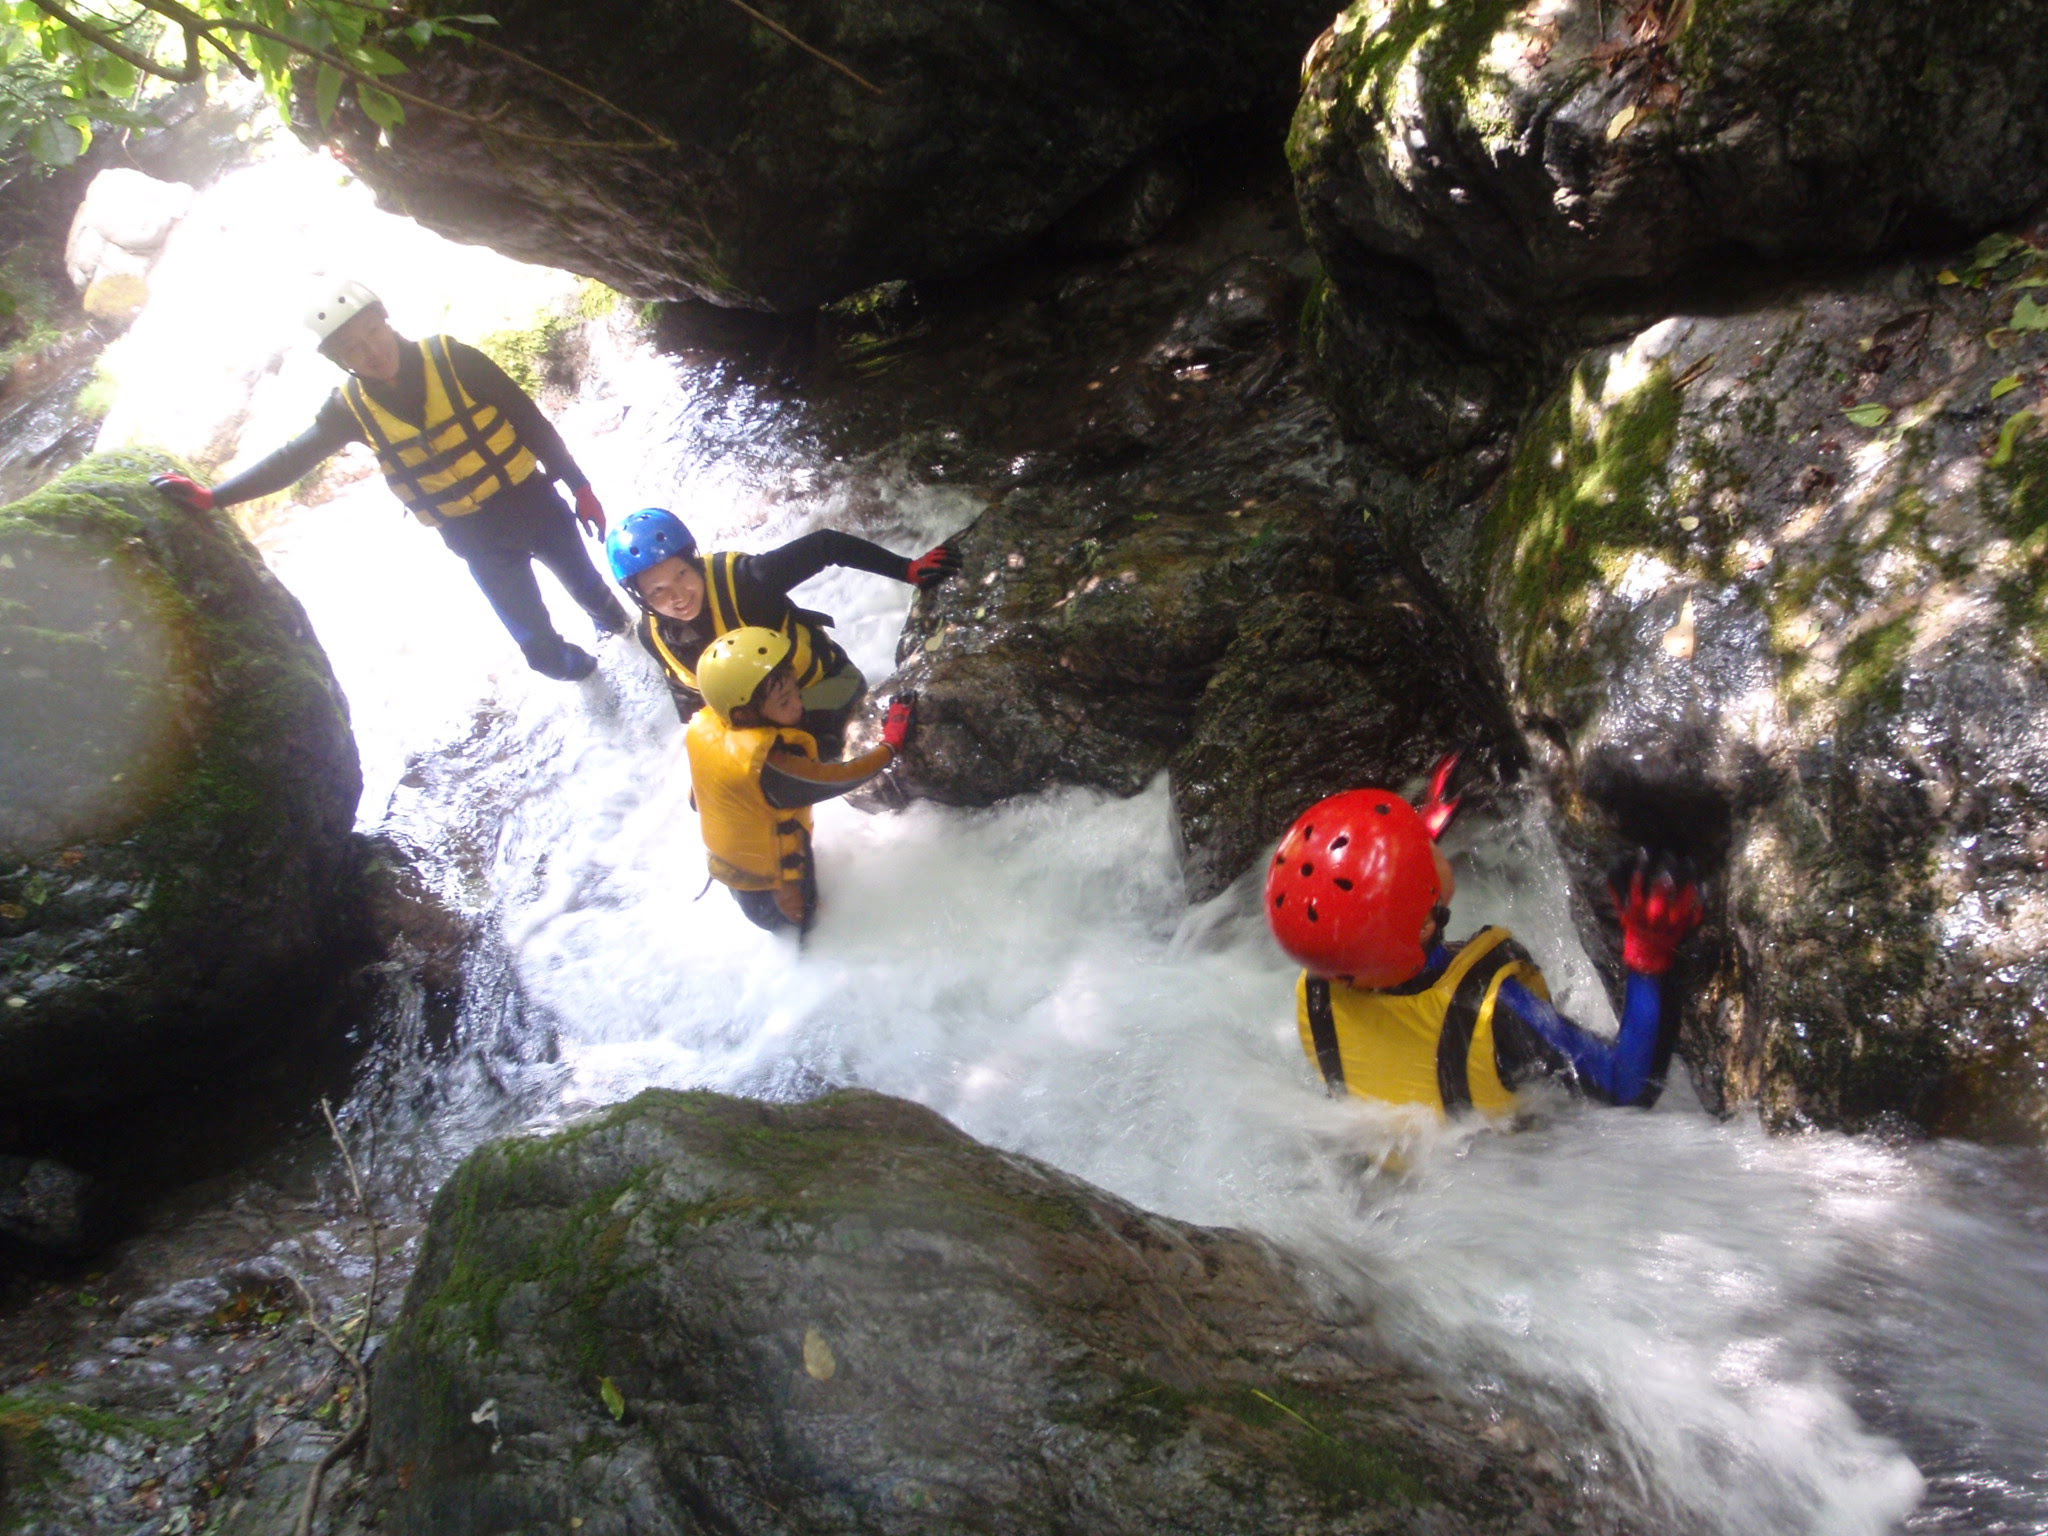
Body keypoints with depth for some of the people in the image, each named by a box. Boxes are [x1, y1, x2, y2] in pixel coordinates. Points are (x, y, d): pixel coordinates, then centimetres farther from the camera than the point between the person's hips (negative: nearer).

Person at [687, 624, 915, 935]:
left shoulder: (703, 726, -21)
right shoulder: (769, 765, -45)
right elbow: (837, 779, -31)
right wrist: (891, 746, -19)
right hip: (770, 873, -6)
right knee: (796, 916, 26)